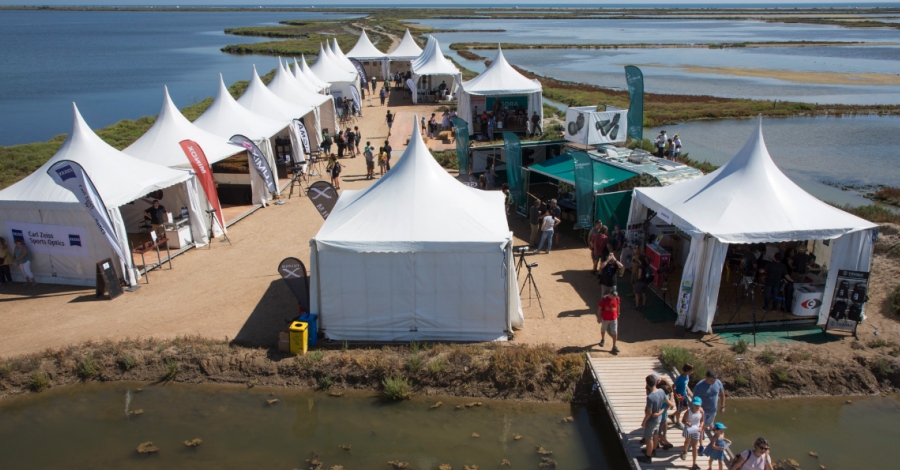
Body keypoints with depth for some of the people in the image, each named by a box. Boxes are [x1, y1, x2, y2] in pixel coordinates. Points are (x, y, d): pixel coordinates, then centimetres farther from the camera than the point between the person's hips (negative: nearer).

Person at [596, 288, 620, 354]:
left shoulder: (617, 298, -10)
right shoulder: (604, 299, -20)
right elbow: (599, 308, -12)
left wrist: (617, 314, 18)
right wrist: (599, 317, -8)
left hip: (614, 318, 1)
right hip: (605, 318, -1)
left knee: (614, 333, 0)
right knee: (603, 330, 21)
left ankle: (614, 346, 10)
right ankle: (603, 340, 49)